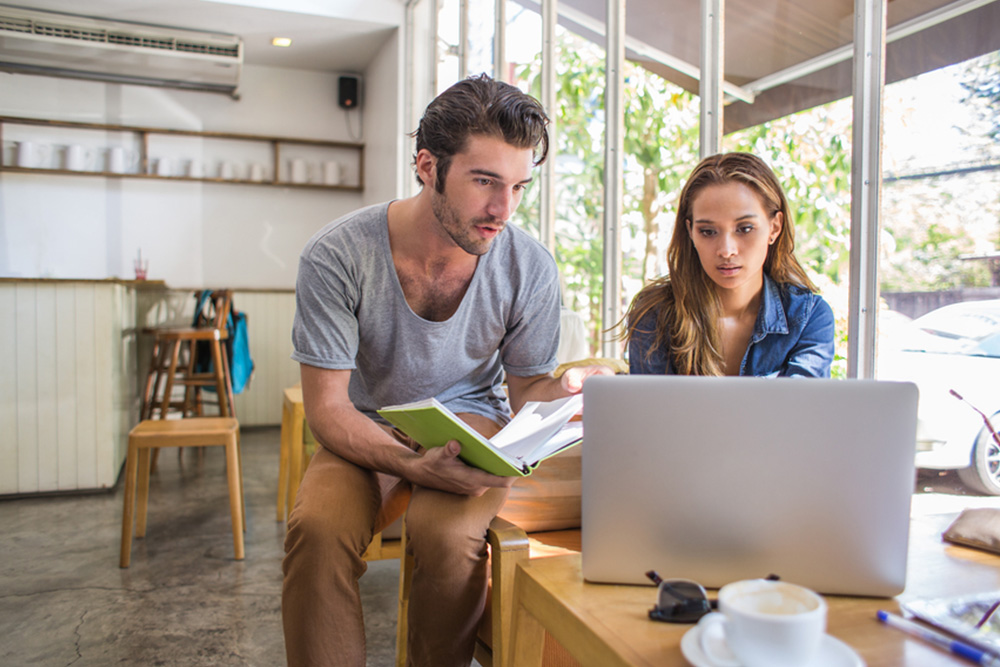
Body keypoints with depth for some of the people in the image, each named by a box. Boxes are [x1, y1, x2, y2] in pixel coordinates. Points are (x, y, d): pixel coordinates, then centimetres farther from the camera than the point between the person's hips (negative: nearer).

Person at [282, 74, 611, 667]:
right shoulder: (336, 256, -17)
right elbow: (328, 406, -14)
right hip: (369, 433, 0)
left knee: (447, 532, -31)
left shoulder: (530, 267, -12)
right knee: (318, 528, -30)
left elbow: (526, 387, 0)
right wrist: (415, 466, -32)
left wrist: (565, 390, -25)